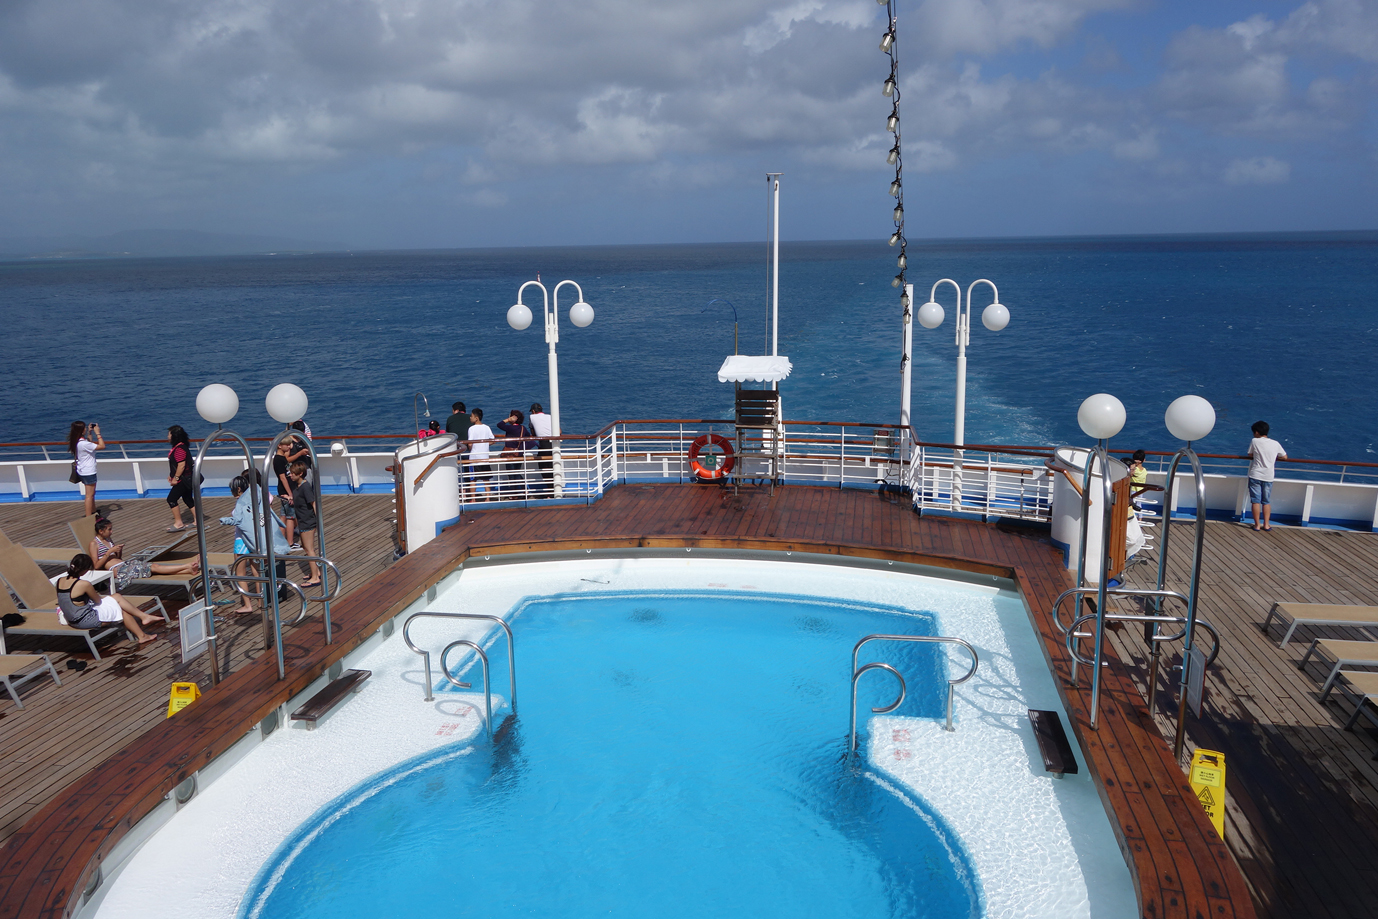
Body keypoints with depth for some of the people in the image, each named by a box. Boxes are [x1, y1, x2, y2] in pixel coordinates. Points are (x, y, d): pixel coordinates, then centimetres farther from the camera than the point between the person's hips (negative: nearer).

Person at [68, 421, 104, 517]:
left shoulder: (77, 441, 3)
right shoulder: (83, 443, -26)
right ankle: (88, 518, 0)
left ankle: (93, 512, 35)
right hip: (88, 472, -10)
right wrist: (97, 433, -20)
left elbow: (90, 444, 23)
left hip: (82, 471, 10)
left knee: (91, 494, 23)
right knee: (89, 495, -3)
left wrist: (90, 433, 15)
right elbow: (102, 446, -26)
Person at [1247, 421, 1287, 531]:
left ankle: (1257, 524, 4)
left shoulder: (1254, 441, -5)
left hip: (1255, 475, -3)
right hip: (1268, 477, 3)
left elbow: (1250, 456, 5)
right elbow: (1285, 457, 13)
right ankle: (1266, 524, 13)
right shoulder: (1275, 444, 3)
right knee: (1267, 502, 12)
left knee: (1256, 501, 2)